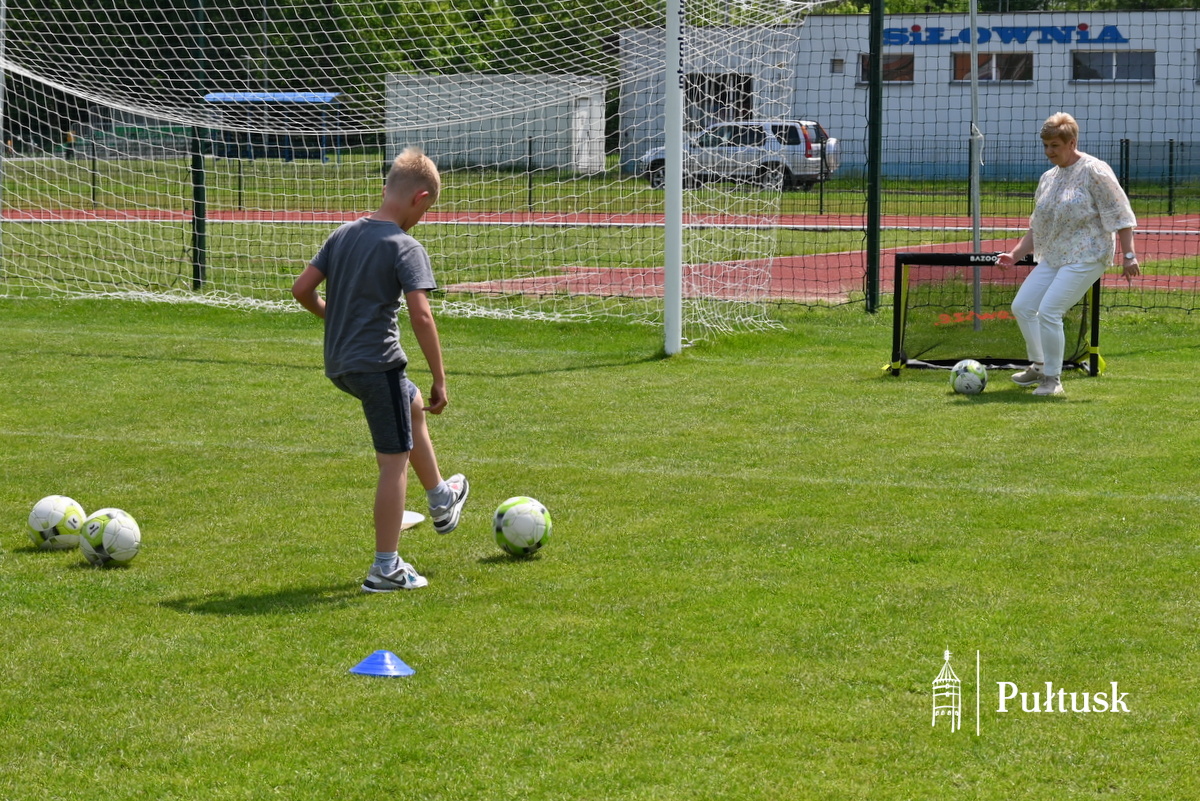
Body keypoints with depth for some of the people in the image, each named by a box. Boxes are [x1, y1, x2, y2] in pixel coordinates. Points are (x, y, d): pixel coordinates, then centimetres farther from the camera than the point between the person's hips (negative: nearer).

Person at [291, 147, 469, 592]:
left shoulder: (344, 234, 7)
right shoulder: (406, 248, -14)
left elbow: (302, 289, 7)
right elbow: (420, 315, -22)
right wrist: (440, 380, -18)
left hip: (338, 364, 9)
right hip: (377, 363, -9)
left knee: (414, 405, 32)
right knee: (394, 460, 0)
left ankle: (441, 500, 49)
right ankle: (386, 568, 2)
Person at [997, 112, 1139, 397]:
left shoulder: (1093, 171, -10)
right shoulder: (1048, 178, 14)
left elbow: (1119, 214, -12)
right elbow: (1037, 227, 21)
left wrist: (1128, 255, -17)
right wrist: (1015, 255, 12)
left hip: (1086, 257, -8)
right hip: (1053, 257, 8)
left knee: (1048, 311, -17)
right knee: (1022, 306, 4)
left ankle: (1052, 379, -4)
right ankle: (1039, 366, 22)